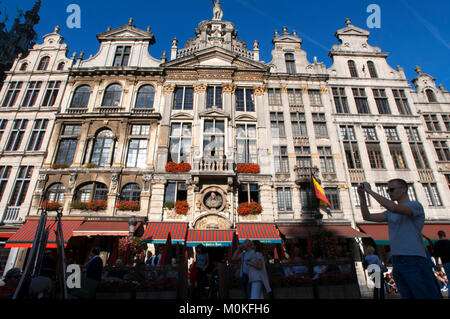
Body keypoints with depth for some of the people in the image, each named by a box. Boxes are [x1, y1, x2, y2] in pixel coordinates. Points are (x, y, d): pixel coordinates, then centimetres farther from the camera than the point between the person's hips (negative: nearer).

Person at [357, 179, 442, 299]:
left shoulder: (415, 205, -5)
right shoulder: (390, 213, 17)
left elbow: (393, 207, -25)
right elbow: (367, 217, 10)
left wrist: (370, 191, -20)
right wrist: (362, 196, 0)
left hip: (414, 262, -7)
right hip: (397, 262, 7)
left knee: (427, 295, -1)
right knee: (408, 296, 11)